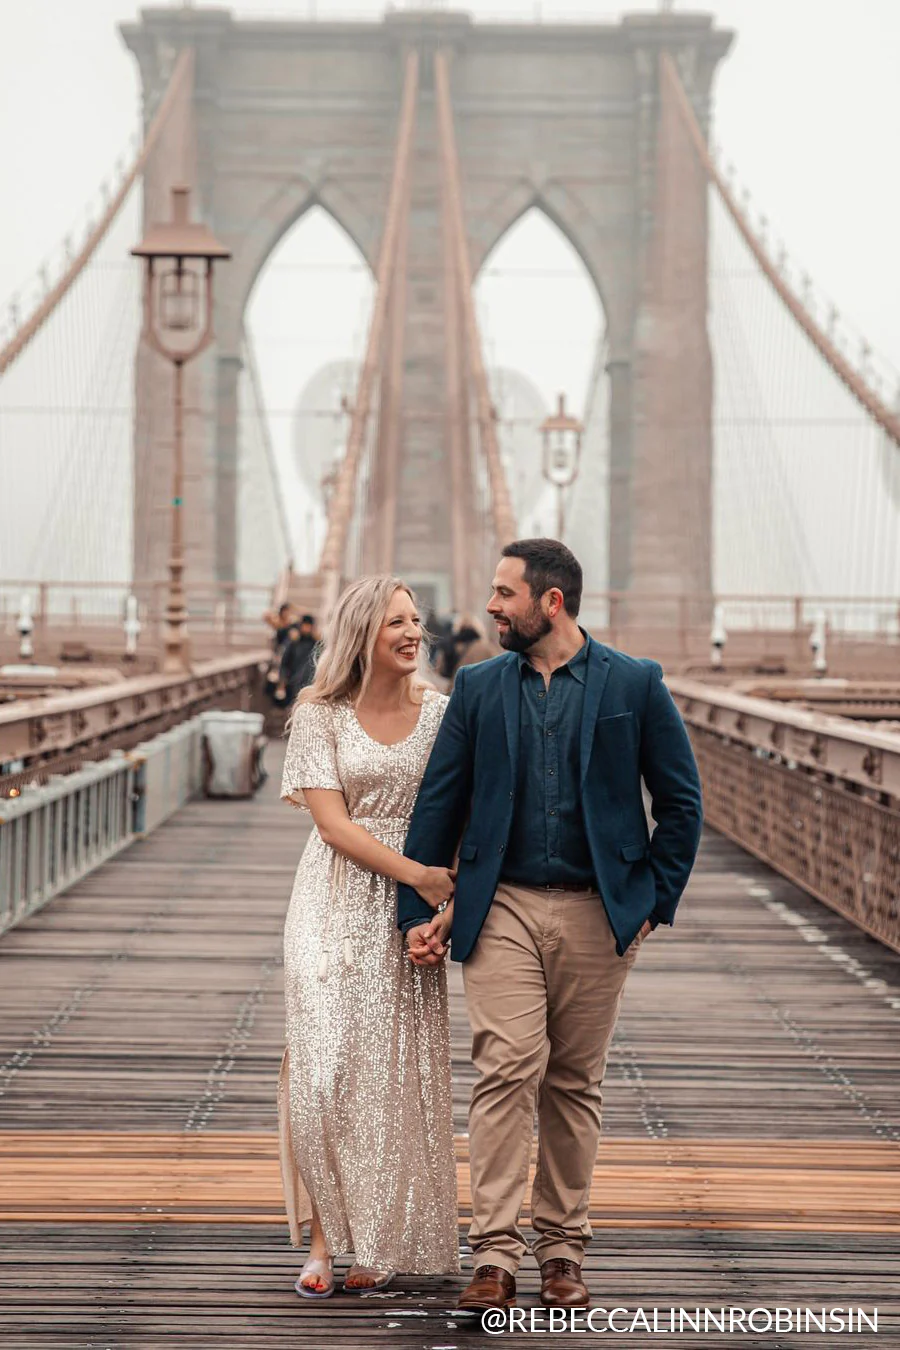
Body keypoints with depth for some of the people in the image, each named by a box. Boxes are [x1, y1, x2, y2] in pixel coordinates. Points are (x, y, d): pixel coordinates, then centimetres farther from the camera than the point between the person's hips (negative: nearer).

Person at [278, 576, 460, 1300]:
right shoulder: (320, 715, -1)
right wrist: (416, 874, -16)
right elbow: (332, 821, -8)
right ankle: (324, 1236, 3)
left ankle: (382, 1242, 13)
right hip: (339, 904, -2)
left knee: (398, 1072, 2)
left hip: (411, 910, 2)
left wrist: (454, 896, -13)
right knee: (326, 1069, -8)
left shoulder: (441, 711, 4)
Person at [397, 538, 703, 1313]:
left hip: (597, 915, 0)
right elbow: (438, 805, 8)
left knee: (575, 1084, 7)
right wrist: (416, 910, 4)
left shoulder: (634, 684, 1)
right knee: (507, 1071, -10)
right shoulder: (478, 687, 6)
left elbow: (682, 801, 4)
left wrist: (655, 901, 0)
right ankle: (496, 1256, -9)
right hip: (502, 909, 1)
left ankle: (563, 1254, 16)